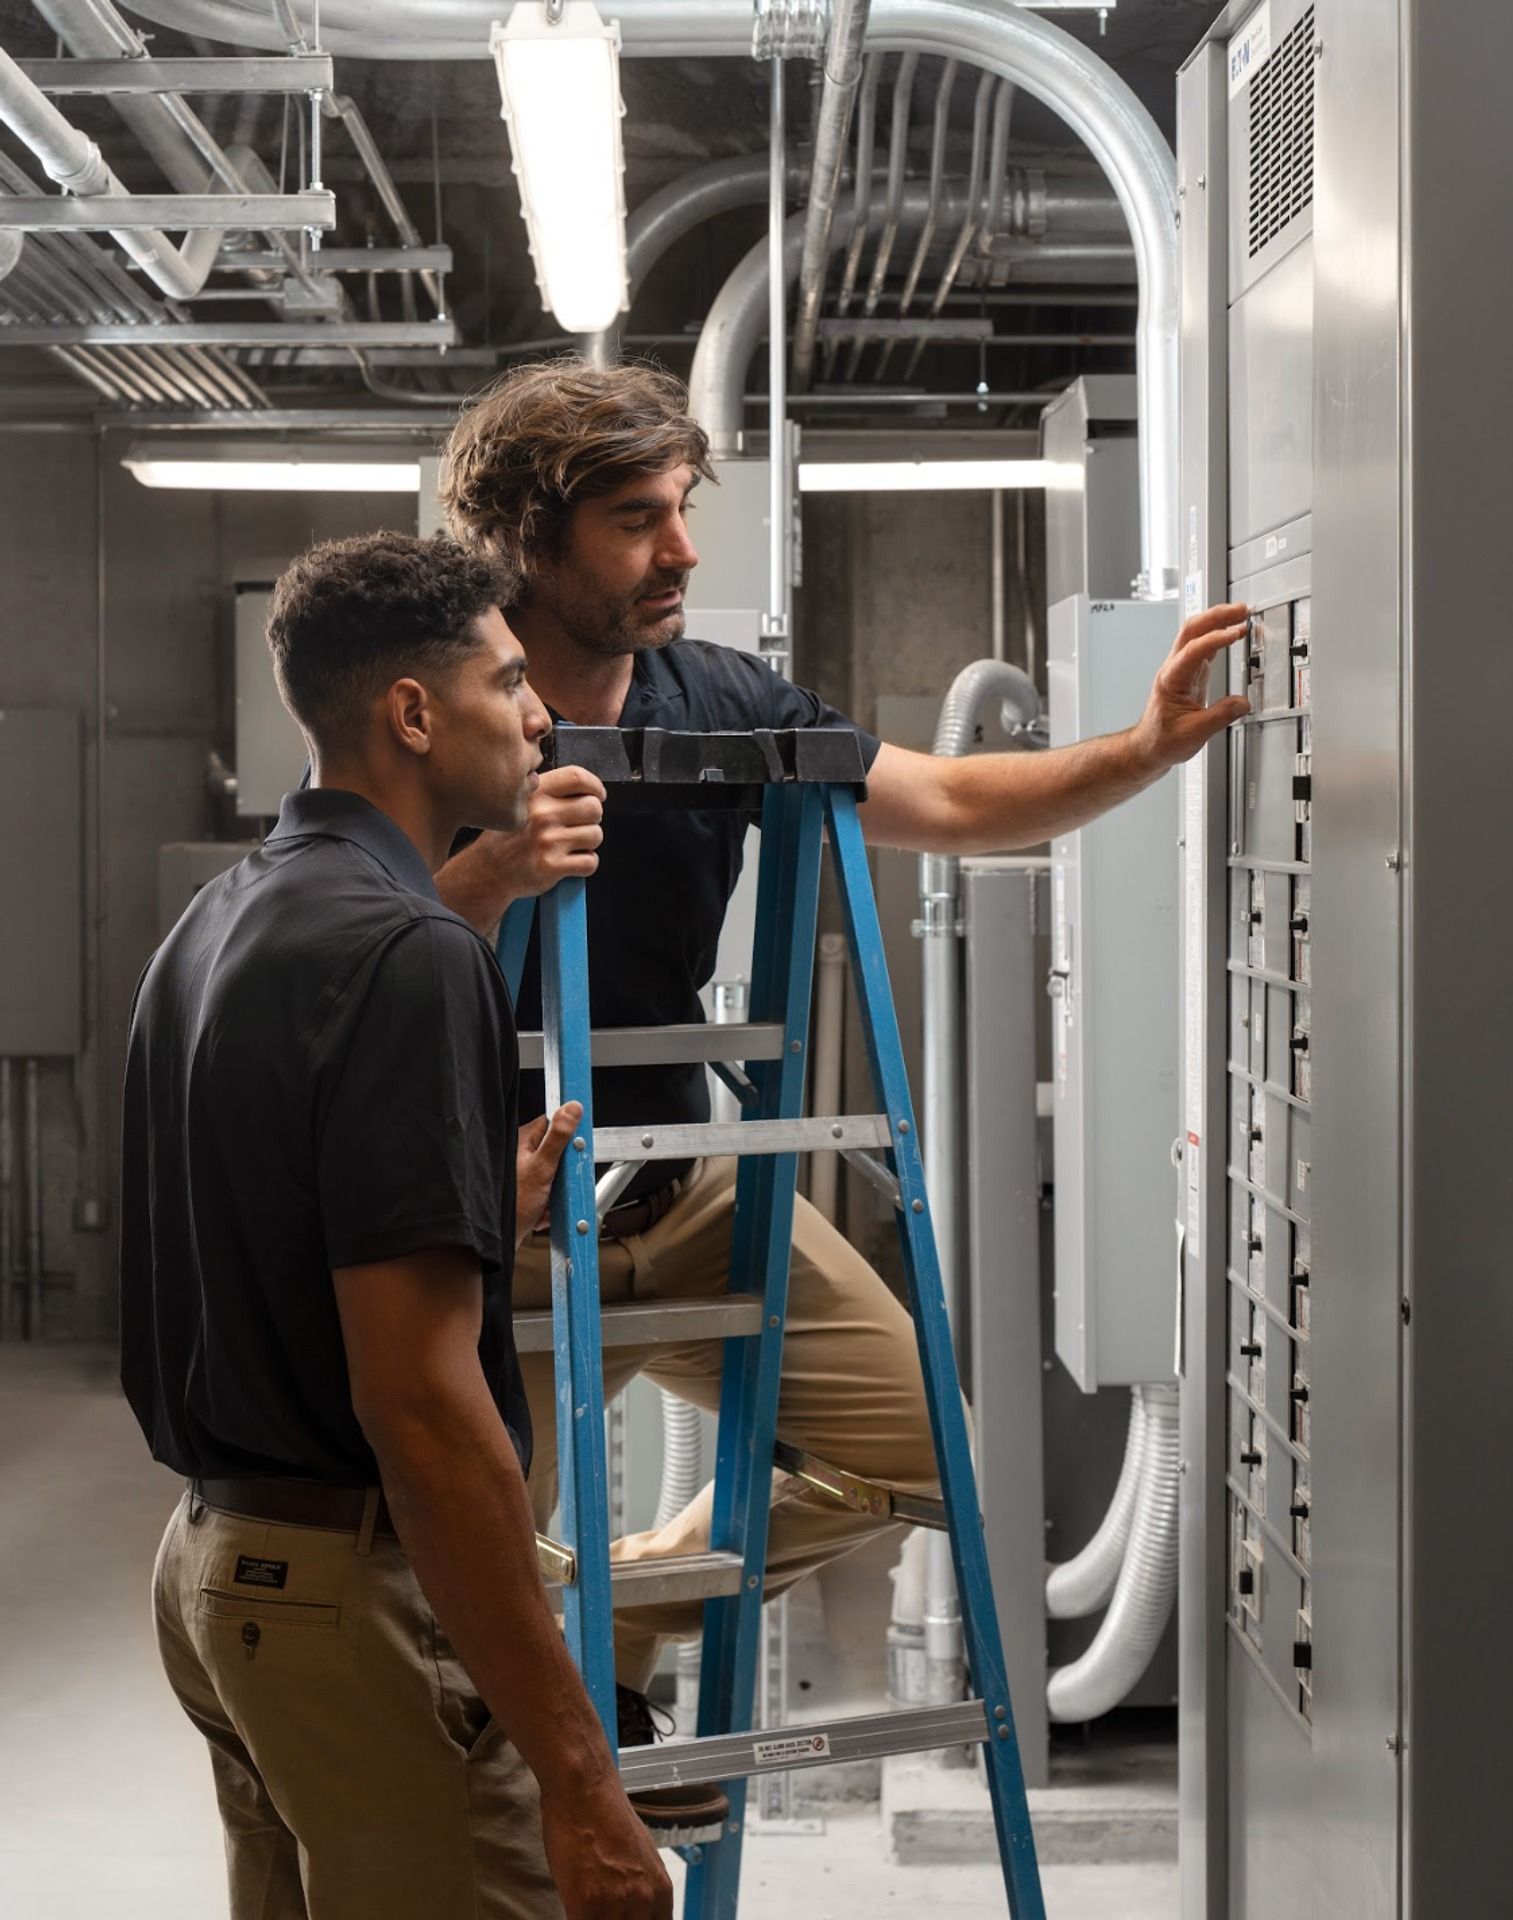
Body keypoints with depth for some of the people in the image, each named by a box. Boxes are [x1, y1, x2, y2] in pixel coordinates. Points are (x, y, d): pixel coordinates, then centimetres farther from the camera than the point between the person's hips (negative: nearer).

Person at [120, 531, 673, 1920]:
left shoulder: (216, 928, 10)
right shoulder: (407, 952, -20)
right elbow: (417, 1403, -25)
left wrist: (481, 1215, 19)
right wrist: (577, 1776, -23)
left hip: (222, 1560, 10)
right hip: (364, 1592, -10)